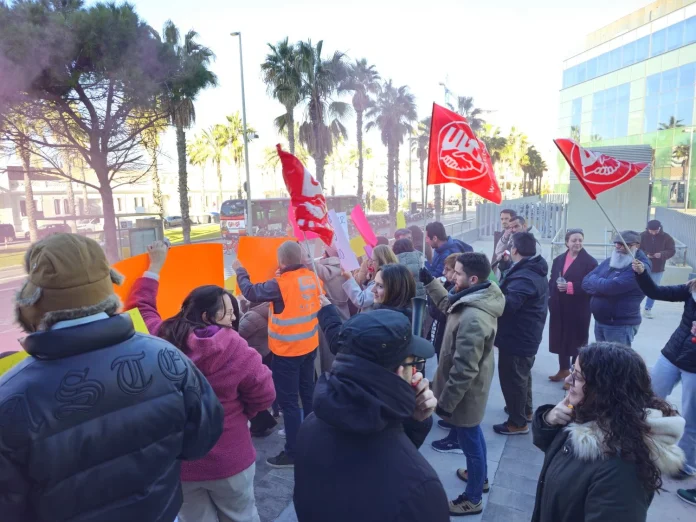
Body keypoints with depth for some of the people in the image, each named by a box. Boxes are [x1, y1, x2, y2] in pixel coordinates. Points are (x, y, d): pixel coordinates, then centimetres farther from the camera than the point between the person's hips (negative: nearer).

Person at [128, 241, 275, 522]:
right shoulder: (237, 351, -24)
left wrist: (154, 267, 17)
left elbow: (139, 305, 7)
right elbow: (264, 396, -13)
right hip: (229, 459, -3)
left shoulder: (159, 338, -13)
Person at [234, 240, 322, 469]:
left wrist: (240, 271, 4)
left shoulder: (280, 284, -22)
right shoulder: (311, 277, -4)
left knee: (288, 400, 4)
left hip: (287, 350, -7)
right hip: (309, 345, 7)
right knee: (307, 392, 21)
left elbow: (252, 293, -11)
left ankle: (293, 452, 14)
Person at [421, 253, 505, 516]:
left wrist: (445, 401, -20)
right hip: (472, 387, 10)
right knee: (473, 436, 29)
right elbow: (448, 304, 15)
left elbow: (463, 369, -31)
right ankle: (480, 476, 53)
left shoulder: (473, 318, -36)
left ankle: (473, 498, 35)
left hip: (465, 392, -9)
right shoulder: (477, 299, -6)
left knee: (470, 442, 12)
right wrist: (428, 280, 5)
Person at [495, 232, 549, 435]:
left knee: (512, 378, 2)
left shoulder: (524, 277, -28)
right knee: (522, 374, 26)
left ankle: (517, 422, 16)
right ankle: (525, 410, 44)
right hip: (526, 335, 11)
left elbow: (508, 304, -38)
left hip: (517, 337, -11)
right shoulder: (534, 271, 7)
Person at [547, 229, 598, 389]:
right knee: (561, 338, 13)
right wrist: (551, 300, -5)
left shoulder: (590, 262, -7)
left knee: (577, 340, 4)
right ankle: (564, 369, 31)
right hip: (560, 308, 5)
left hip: (579, 309, -5)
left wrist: (570, 287, -22)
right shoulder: (558, 260, 9)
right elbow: (551, 281, 8)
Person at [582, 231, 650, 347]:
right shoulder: (609, 261, 9)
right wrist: (602, 286, -15)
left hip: (620, 326, -7)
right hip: (599, 321, 8)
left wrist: (594, 279, -5)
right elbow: (586, 282, 5)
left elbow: (610, 287, -26)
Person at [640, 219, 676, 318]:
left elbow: (672, 251, -3)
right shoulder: (642, 236, -8)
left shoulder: (666, 237, -4)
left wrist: (662, 254, -23)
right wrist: (645, 254, -24)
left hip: (658, 269, 2)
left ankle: (648, 309, 18)